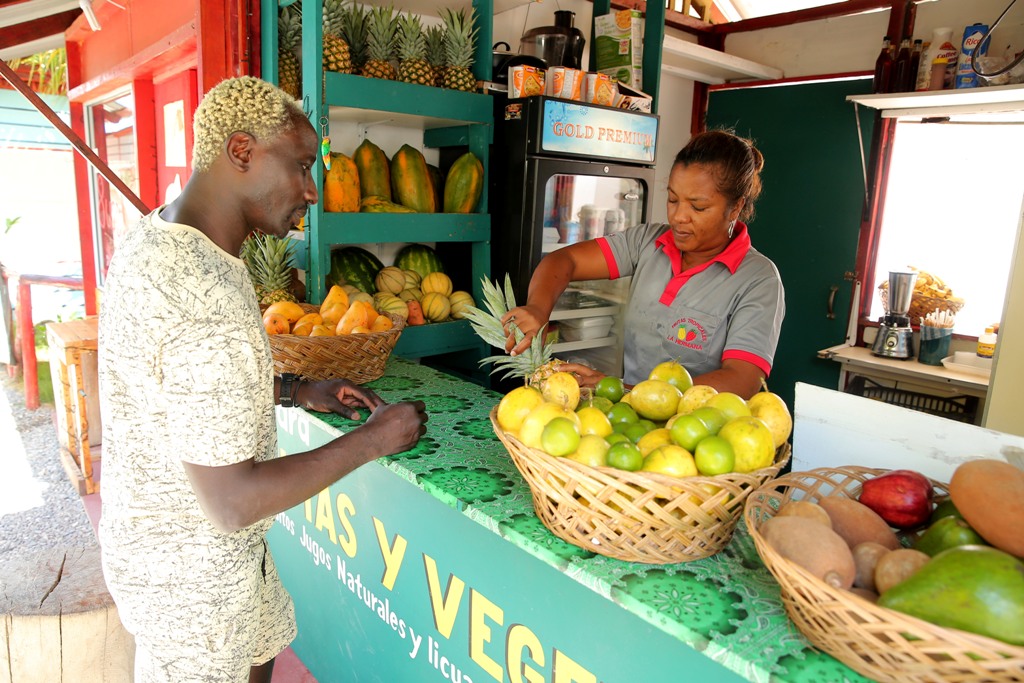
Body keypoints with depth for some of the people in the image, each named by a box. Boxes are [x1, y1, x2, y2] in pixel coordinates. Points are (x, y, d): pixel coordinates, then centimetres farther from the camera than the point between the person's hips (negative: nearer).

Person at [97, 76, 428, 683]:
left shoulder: (158, 237, -2)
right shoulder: (209, 302, -35)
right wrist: (371, 440, -22)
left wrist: (298, 393, 3)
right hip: (191, 570, -9)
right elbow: (232, 502, -31)